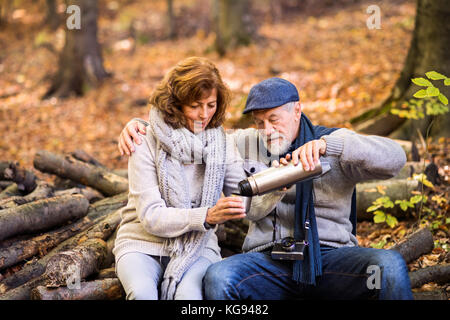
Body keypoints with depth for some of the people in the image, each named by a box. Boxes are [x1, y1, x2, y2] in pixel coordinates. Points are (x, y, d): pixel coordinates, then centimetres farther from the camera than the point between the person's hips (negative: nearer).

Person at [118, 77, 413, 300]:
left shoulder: (334, 145, 6)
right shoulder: (245, 143, 16)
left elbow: (395, 159, -10)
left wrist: (326, 144, -22)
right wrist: (139, 124, 10)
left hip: (330, 257, -1)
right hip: (269, 261, 1)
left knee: (390, 265, -31)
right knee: (218, 277, -31)